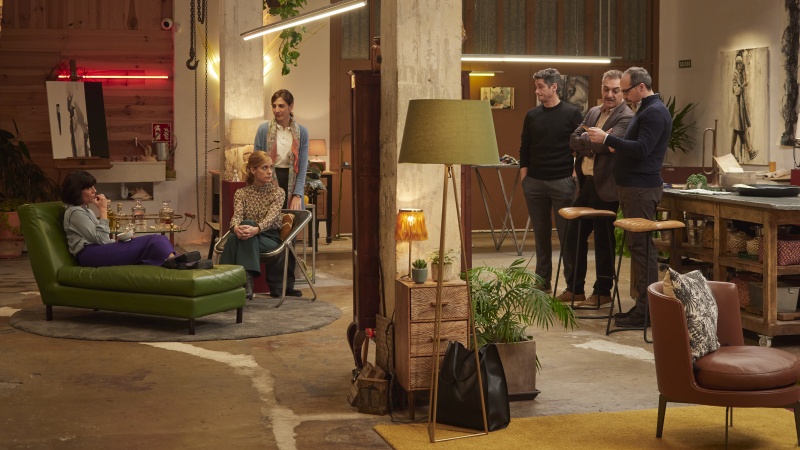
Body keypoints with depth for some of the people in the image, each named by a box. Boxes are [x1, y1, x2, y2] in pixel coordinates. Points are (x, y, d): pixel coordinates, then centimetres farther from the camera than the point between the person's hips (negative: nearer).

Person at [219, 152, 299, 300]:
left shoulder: (278, 192, 2)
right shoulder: (242, 193, 9)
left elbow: (271, 217, -16)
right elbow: (237, 215, -9)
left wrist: (256, 229, -39)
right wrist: (236, 227, -36)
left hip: (272, 239, -2)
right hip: (250, 238, 2)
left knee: (248, 223, -35)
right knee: (233, 237, -34)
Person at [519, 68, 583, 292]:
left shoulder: (571, 114, -2)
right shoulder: (532, 116, 9)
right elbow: (525, 148, 13)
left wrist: (577, 174, -8)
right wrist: (523, 175, 4)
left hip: (562, 181, -4)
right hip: (535, 182, 4)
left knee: (566, 233, -1)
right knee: (541, 233, 9)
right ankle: (542, 281, 16)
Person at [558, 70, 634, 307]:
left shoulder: (626, 118, -11)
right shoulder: (593, 112, 13)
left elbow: (606, 143, -24)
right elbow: (573, 140, 5)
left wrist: (586, 140, -8)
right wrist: (594, 141, -11)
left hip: (605, 187, -8)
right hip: (586, 182, 8)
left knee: (603, 239, 2)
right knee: (574, 235, 12)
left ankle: (603, 292, 14)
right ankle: (574, 288, 24)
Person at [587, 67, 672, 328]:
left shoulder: (655, 112, -14)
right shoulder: (645, 110, 19)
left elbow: (641, 149, -23)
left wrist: (607, 139, -20)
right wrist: (617, 148, 9)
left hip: (641, 188, -11)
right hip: (634, 186, 11)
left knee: (641, 246, -9)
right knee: (639, 245, 11)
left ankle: (646, 311, -7)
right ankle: (644, 306, 15)